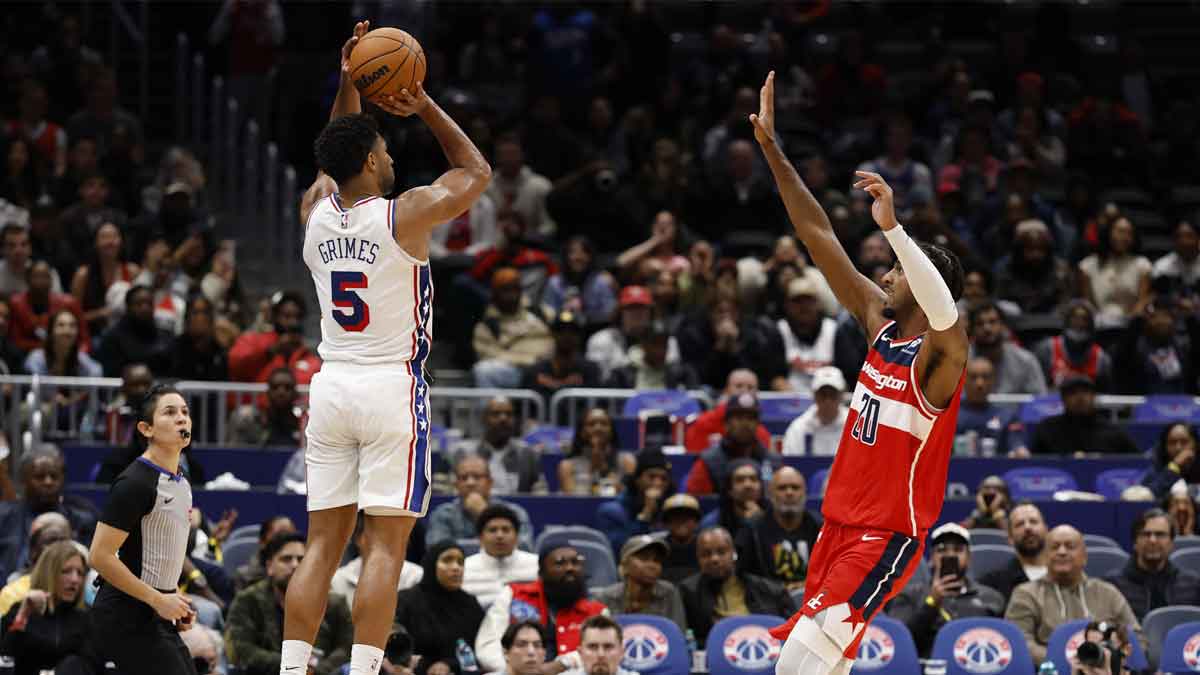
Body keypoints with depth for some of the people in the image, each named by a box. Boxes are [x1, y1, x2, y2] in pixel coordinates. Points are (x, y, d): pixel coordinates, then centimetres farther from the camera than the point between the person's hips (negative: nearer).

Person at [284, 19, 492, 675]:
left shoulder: (315, 214, 5)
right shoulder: (407, 214, -9)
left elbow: (335, 164, 29)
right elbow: (477, 170, 9)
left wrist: (347, 86, 22)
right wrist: (425, 107, 12)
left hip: (330, 386, 5)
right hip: (393, 387, -5)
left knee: (322, 546, 6)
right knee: (385, 548, -6)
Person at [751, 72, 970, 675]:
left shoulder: (940, 353, -15)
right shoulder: (879, 320, 5)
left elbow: (943, 309, -40)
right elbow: (819, 237, 5)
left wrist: (891, 226, -49)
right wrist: (772, 149, 2)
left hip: (888, 535, -8)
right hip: (840, 521, 8)